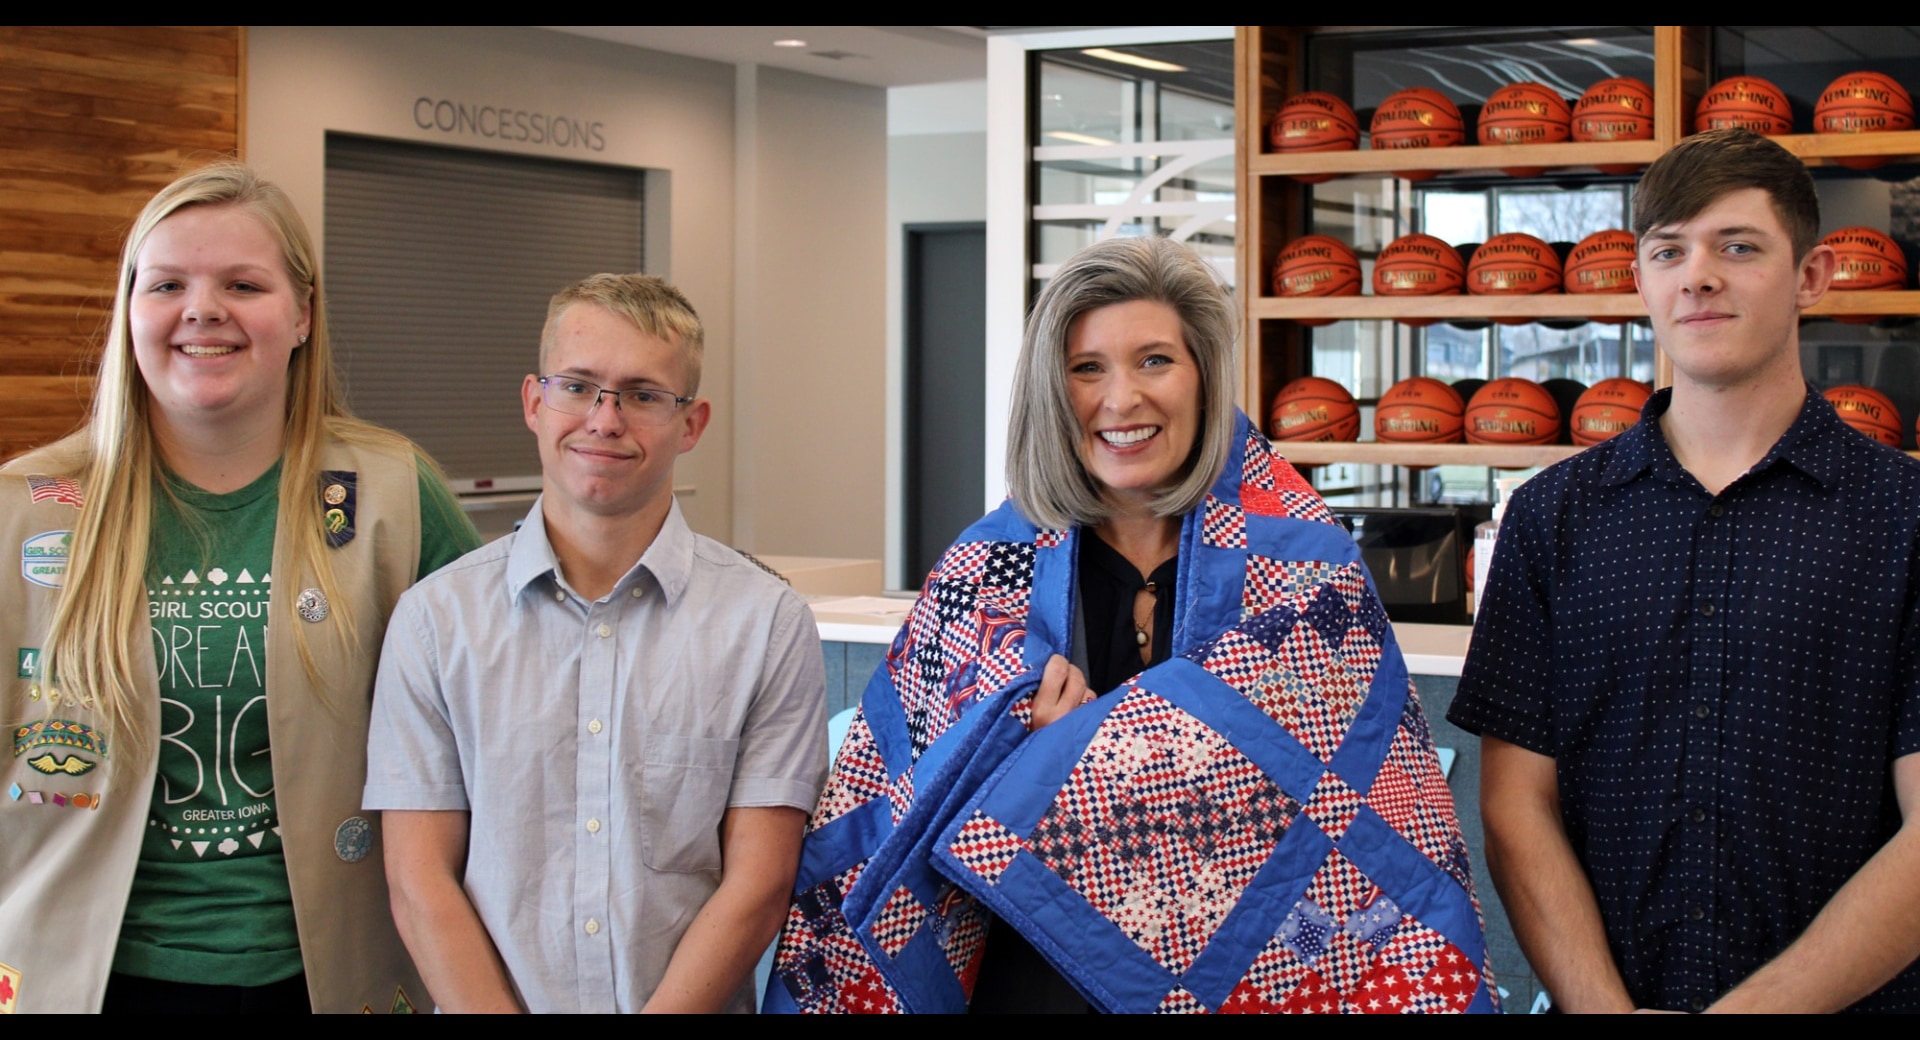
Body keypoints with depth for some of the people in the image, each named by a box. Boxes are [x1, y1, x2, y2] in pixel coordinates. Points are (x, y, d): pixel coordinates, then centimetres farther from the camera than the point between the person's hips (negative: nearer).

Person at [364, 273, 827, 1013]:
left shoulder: (768, 624, 2)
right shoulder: (435, 618, 6)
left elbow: (758, 884, -1)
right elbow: (419, 884, 2)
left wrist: (664, 1010, -11)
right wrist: (493, 1010, -10)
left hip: (691, 1006, 0)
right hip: (489, 1002, 1)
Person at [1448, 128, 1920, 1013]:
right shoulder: (1554, 514, 4)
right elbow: (1516, 806, 0)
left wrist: (1754, 1005, -16)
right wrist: (1603, 1005, -12)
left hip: (1843, 1000, -2)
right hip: (1597, 995, 2)